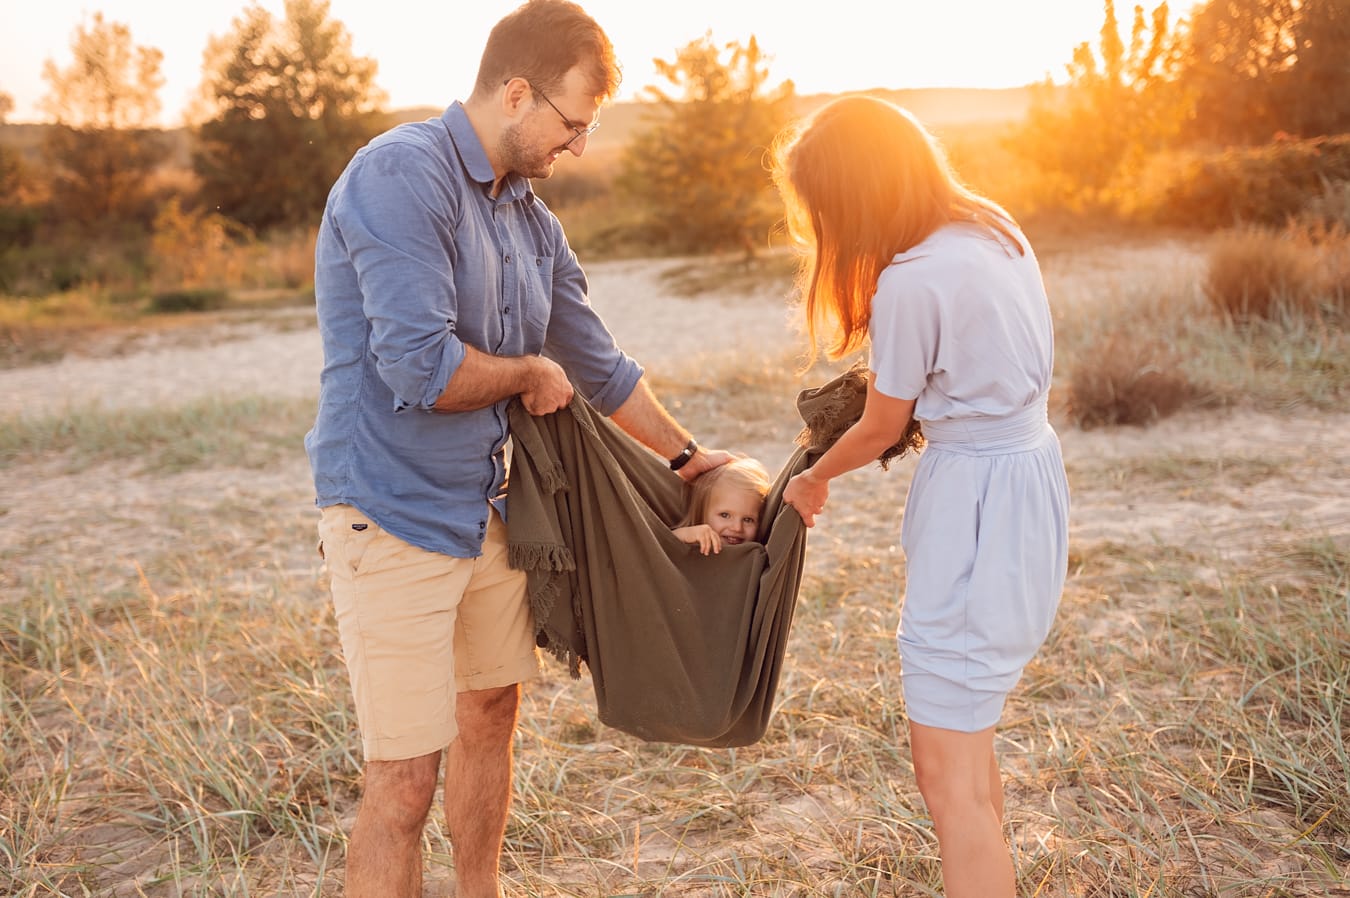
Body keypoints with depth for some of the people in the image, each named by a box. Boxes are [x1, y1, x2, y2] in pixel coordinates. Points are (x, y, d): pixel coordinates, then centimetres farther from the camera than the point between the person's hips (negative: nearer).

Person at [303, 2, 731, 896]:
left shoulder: (534, 222, 8)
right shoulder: (399, 175, -18)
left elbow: (599, 366, 18)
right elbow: (421, 369, -28)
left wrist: (689, 455, 25)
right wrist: (531, 371, -9)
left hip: (486, 509, 9)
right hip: (394, 516, -9)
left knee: (491, 711, 23)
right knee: (406, 780, -4)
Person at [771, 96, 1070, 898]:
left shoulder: (910, 283, -19)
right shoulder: (995, 230, 6)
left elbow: (881, 429, -6)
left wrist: (812, 481, 12)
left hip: (975, 495, -10)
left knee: (948, 771, -2)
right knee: (968, 740, 22)